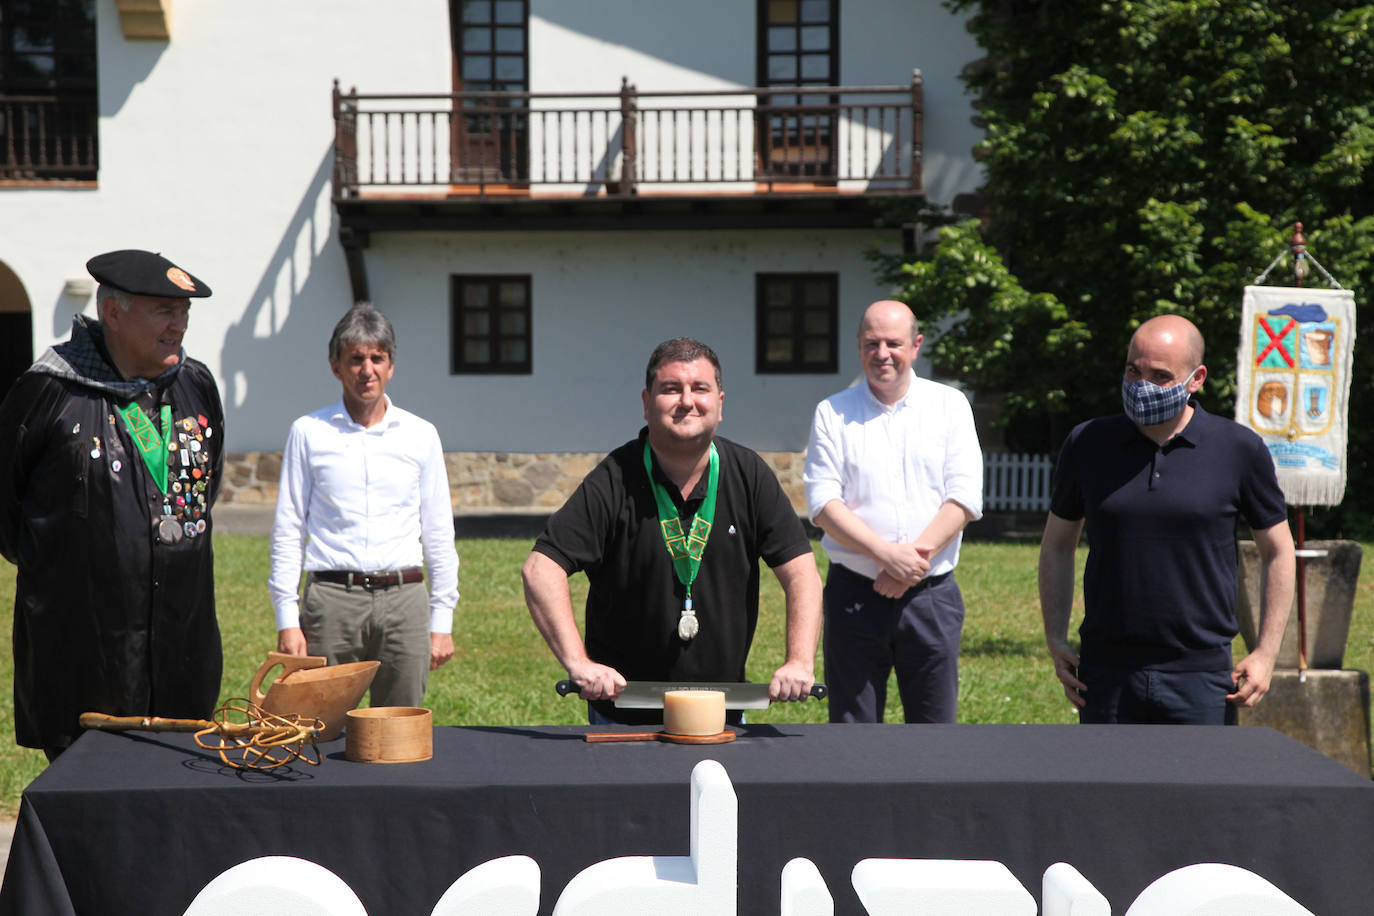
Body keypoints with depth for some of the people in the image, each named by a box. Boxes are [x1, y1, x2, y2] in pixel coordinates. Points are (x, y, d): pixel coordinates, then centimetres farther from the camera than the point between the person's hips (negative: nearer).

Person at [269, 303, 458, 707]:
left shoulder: (421, 435, 10)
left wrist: (442, 621, 9)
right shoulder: (308, 433, 6)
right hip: (332, 598, -1)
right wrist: (286, 618, 1)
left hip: (403, 598, 1)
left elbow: (438, 533, 13)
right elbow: (288, 530, 7)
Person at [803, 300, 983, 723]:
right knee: (851, 726, 2)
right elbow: (823, 503, -3)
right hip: (854, 594, 0)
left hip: (931, 594, 1)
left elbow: (965, 497, -1)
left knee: (935, 724, 3)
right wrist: (888, 554, -16)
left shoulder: (950, 406, 7)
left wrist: (915, 560, -13)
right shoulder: (832, 414, 5)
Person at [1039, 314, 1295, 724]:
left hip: (1200, 675, -2)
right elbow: (1057, 545, 14)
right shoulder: (1088, 444, 2)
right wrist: (1056, 640, 4)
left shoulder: (1239, 450, -2)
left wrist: (1266, 653, 0)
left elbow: (1278, 552, 7)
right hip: (1106, 672, 2)